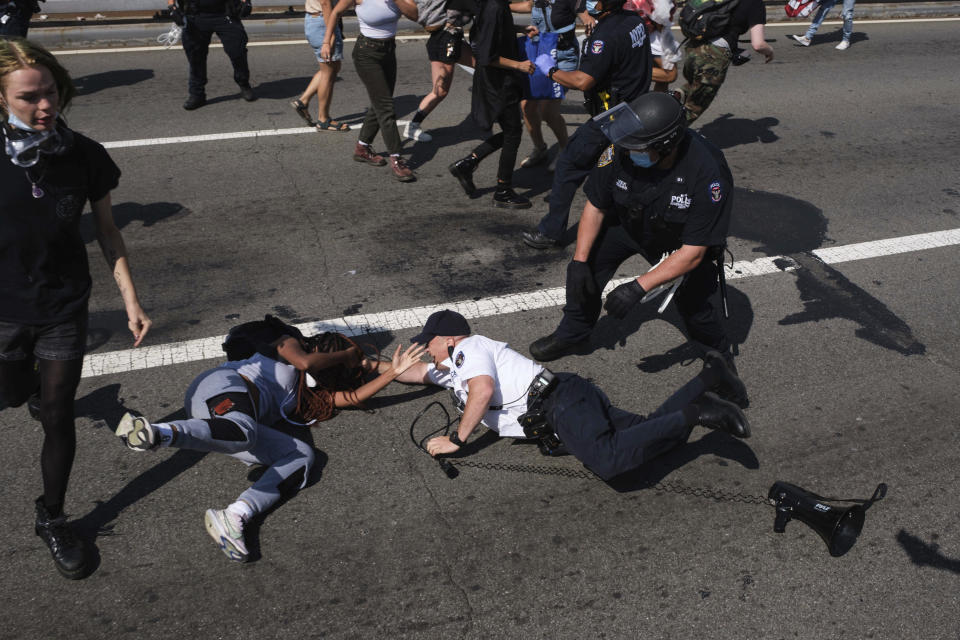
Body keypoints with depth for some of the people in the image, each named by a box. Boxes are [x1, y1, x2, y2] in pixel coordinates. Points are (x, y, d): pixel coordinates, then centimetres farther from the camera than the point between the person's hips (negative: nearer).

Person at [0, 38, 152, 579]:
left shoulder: (84, 156, -15)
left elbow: (107, 231, -4)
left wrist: (132, 301, -7)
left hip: (65, 310, 0)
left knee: (58, 417, 6)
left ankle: (53, 520, 27)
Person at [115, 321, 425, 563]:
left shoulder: (304, 399, 34)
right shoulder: (289, 343, 18)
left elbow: (354, 396, 31)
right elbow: (304, 362, -3)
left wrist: (391, 371, 28)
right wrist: (347, 354, 10)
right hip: (222, 388, -6)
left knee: (303, 455, -15)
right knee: (242, 431, -41)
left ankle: (233, 516, -36)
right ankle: (158, 432, -65)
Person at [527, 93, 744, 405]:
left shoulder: (707, 173, -40)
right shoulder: (621, 151, -30)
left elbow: (692, 252, -34)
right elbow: (595, 206, -13)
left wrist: (638, 287, -37)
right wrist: (579, 261, -17)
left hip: (688, 237, -3)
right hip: (631, 222, 3)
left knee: (693, 304, -14)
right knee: (585, 268, -7)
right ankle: (572, 333, 20)